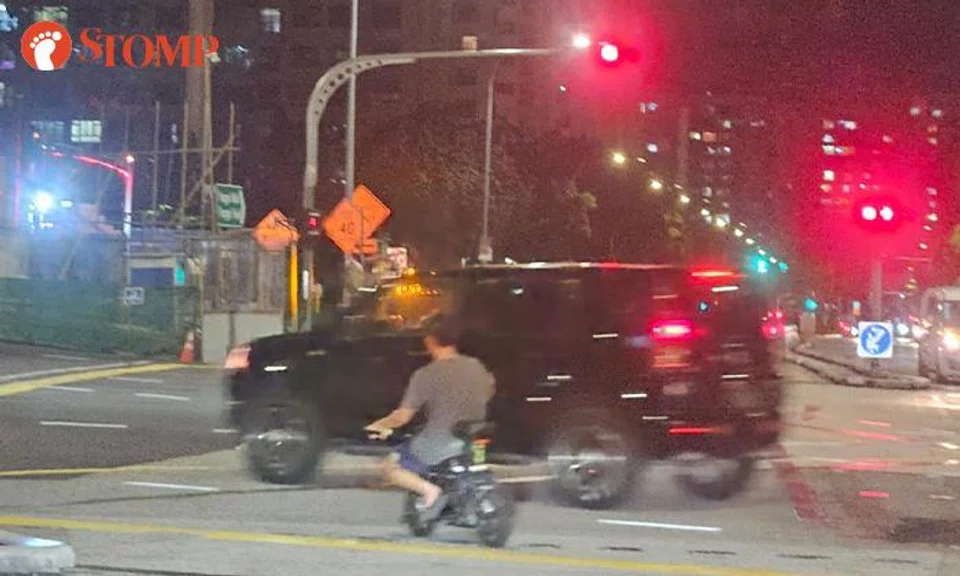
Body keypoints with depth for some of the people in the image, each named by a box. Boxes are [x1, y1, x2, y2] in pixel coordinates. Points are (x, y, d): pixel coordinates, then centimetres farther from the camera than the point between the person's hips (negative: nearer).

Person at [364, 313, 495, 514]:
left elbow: (402, 417, -14)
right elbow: (489, 392, 21)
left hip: (437, 450, -6)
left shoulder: (426, 375, -16)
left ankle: (426, 488, -11)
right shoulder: (476, 367, 0)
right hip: (473, 447, 6)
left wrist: (378, 425, 5)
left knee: (389, 467, 13)